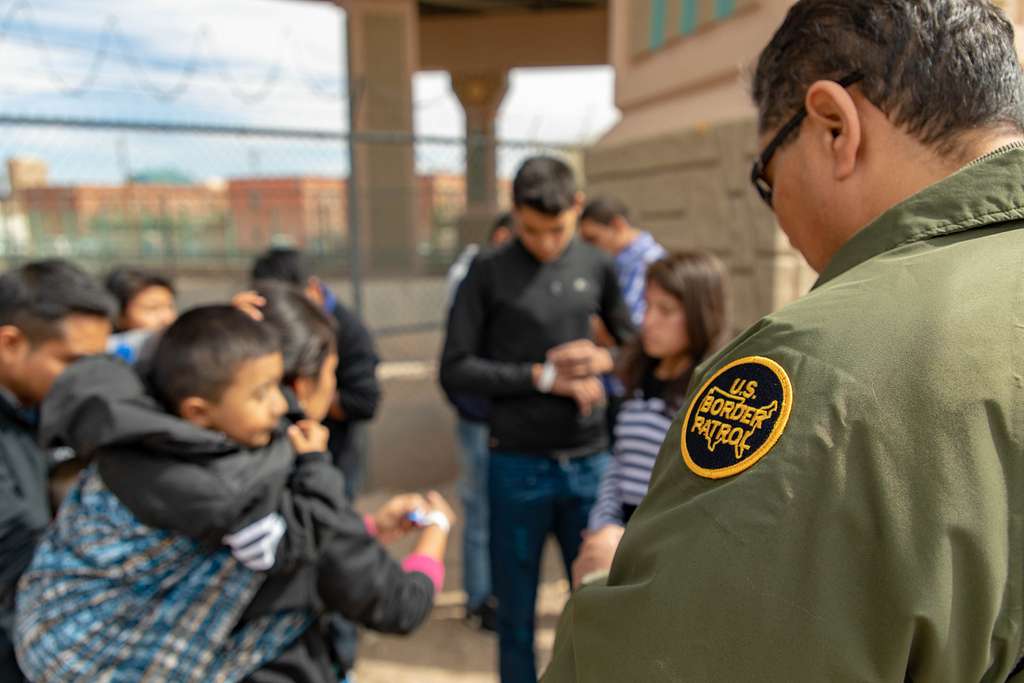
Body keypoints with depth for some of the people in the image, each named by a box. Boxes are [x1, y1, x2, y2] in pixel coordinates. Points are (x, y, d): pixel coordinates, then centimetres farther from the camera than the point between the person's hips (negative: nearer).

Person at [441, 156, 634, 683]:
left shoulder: (598, 268, 4)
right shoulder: (488, 273, -3)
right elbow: (455, 371, -6)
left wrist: (605, 359, -8)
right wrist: (542, 376, -14)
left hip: (590, 462, 2)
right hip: (518, 465, -2)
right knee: (516, 613, 12)